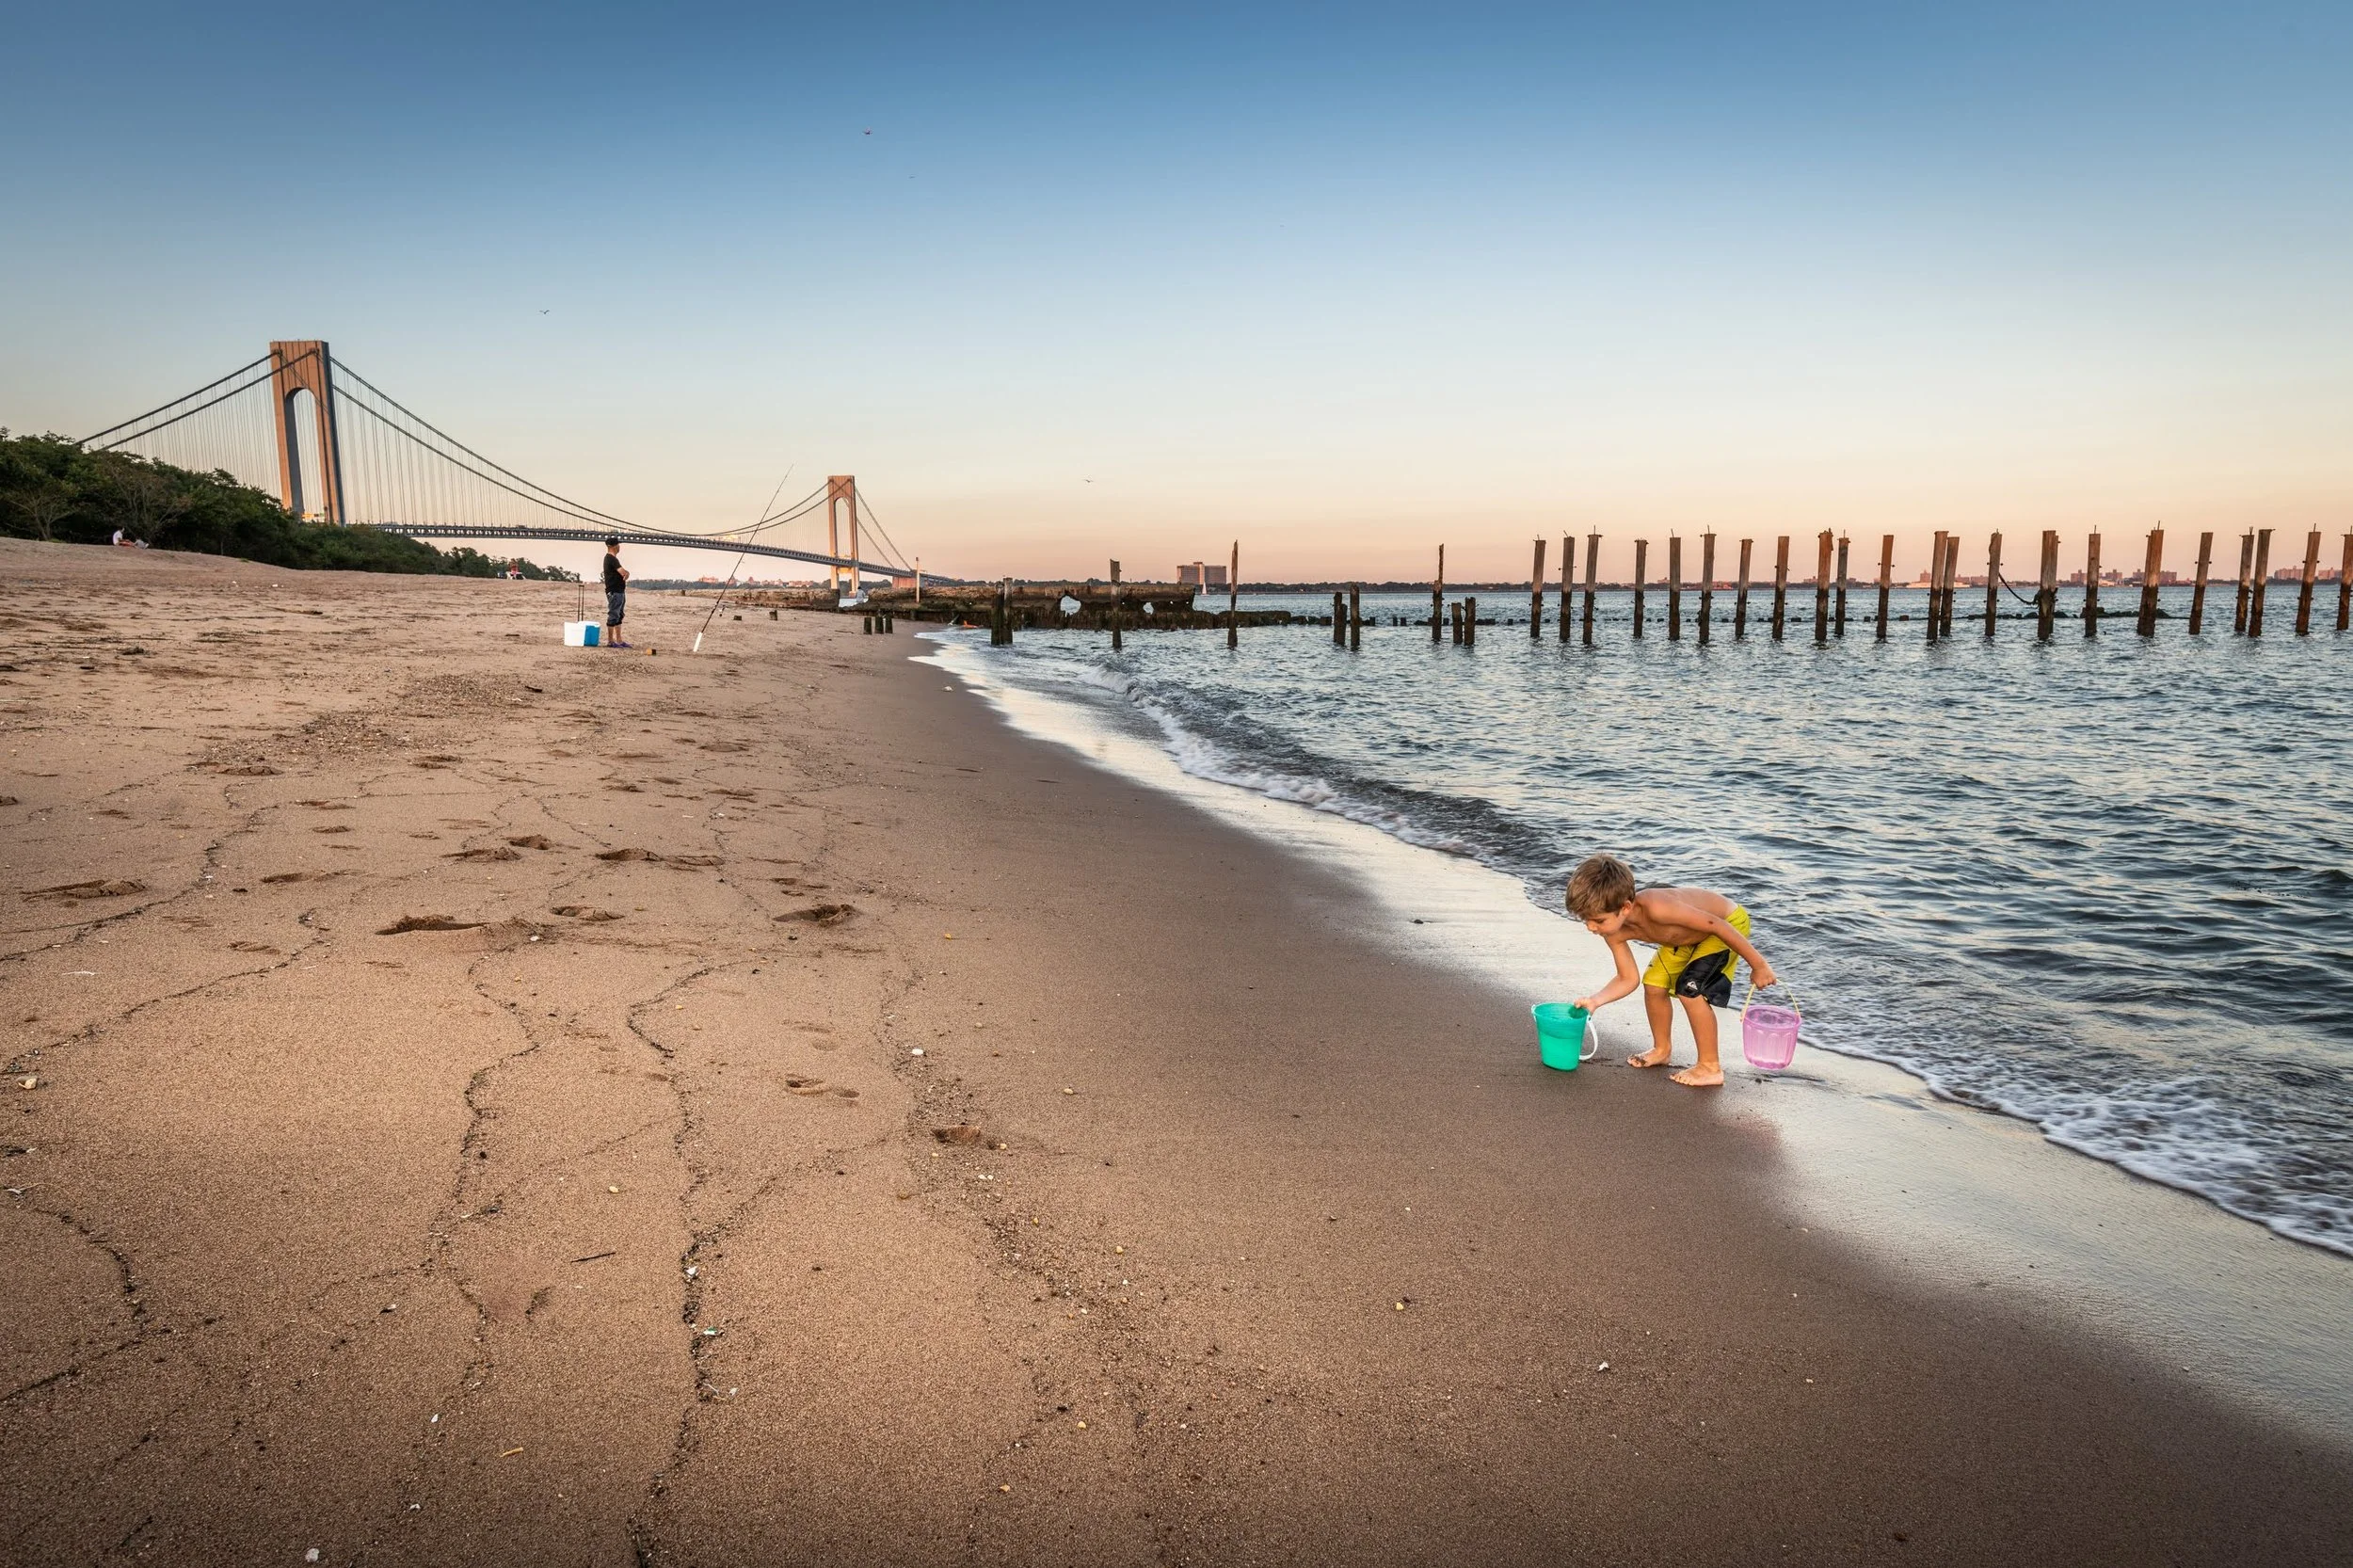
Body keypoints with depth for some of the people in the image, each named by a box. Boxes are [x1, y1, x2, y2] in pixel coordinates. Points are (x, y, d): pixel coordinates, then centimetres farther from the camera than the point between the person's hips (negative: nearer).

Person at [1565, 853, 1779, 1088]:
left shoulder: (1655, 908, -42)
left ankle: (1710, 1067, -3)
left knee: (1689, 989, -19)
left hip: (1730, 922, -7)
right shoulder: (1614, 931, -17)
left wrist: (1758, 965, -25)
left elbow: (1718, 925, -33)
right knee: (1654, 984, 1)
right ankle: (1662, 1050, 25)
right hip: (1689, 936, 8)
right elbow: (1628, 979, -6)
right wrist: (1595, 1000, -23)